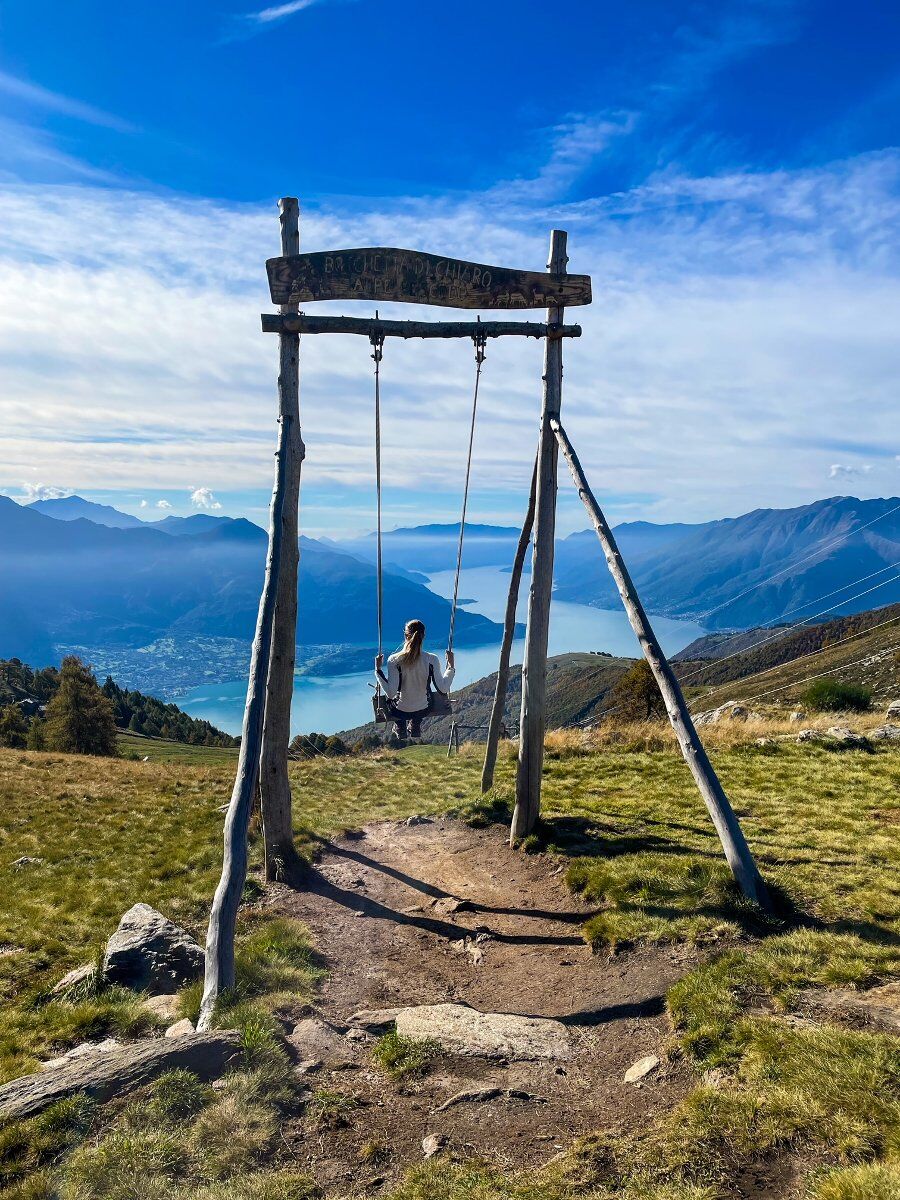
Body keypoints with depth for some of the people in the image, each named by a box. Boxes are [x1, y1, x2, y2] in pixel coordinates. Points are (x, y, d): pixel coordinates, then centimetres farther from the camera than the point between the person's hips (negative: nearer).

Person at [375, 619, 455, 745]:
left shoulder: (394, 660, -23)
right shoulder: (432, 660, -19)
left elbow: (391, 693, -24)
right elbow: (443, 688, -16)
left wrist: (378, 669, -17)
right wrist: (451, 665, -6)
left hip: (400, 712, -1)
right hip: (423, 711, 1)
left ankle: (400, 730, 41)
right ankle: (414, 730, 49)